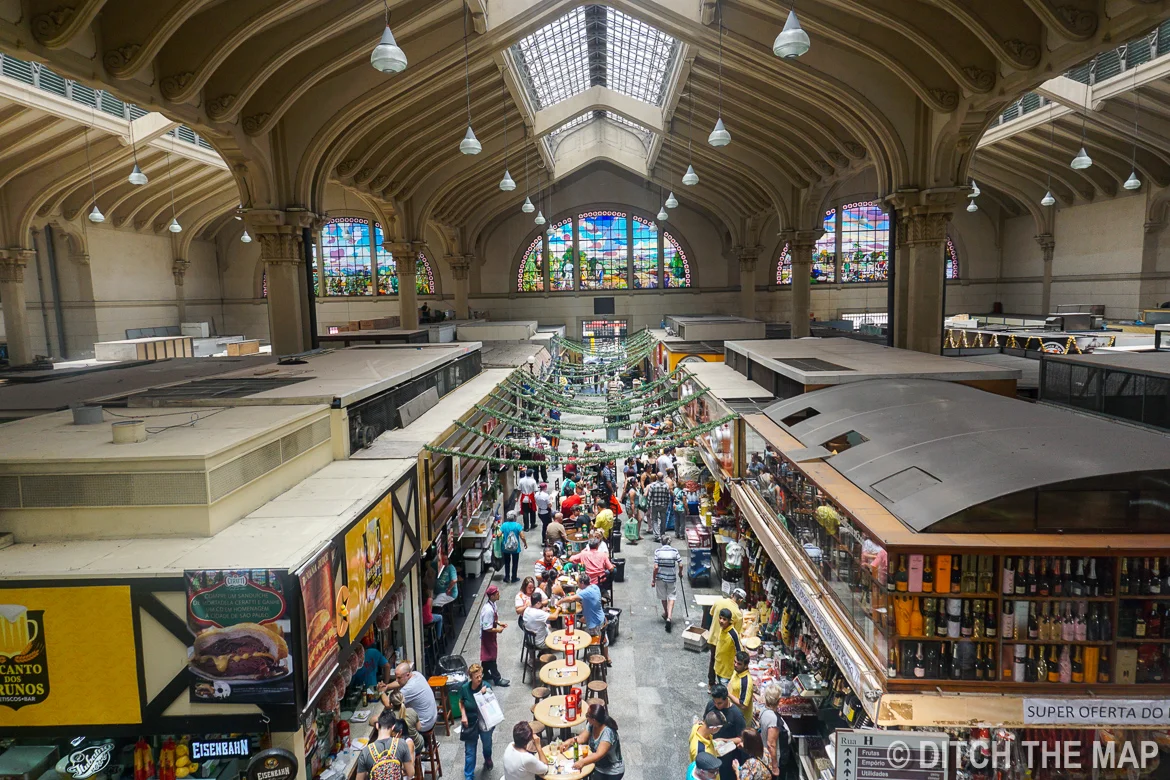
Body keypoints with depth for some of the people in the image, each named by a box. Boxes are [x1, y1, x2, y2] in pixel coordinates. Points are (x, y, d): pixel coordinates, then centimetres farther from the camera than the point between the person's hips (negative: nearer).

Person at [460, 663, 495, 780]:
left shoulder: (487, 686, -22)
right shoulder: (464, 688, -18)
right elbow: (461, 702, 0)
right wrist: (463, 715, -14)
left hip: (485, 721, 0)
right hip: (470, 722, 0)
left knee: (487, 743, 25)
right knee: (470, 751, 5)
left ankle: (488, 759, 58)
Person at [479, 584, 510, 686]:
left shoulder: (492, 603, -5)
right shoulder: (488, 610, -34)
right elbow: (487, 628, -29)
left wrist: (499, 623, 2)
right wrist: (497, 630, -17)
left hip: (490, 635, 9)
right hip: (488, 635, -9)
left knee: (487, 655, 23)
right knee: (491, 656, 5)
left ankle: (485, 673, 39)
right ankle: (497, 679, 18)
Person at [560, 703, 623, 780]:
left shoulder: (608, 732, -30)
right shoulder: (591, 724, -10)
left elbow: (599, 755, -36)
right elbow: (582, 738, 2)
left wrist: (582, 762, -48)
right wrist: (570, 741, -16)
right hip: (598, 766, 6)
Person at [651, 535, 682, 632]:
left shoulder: (658, 551, -11)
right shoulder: (674, 551, -8)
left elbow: (656, 567, -13)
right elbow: (680, 564, -8)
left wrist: (653, 579, -4)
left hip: (660, 577, 0)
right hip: (672, 577, 0)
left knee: (663, 597, 20)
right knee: (671, 597, 8)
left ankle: (666, 613, 41)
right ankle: (669, 617, -9)